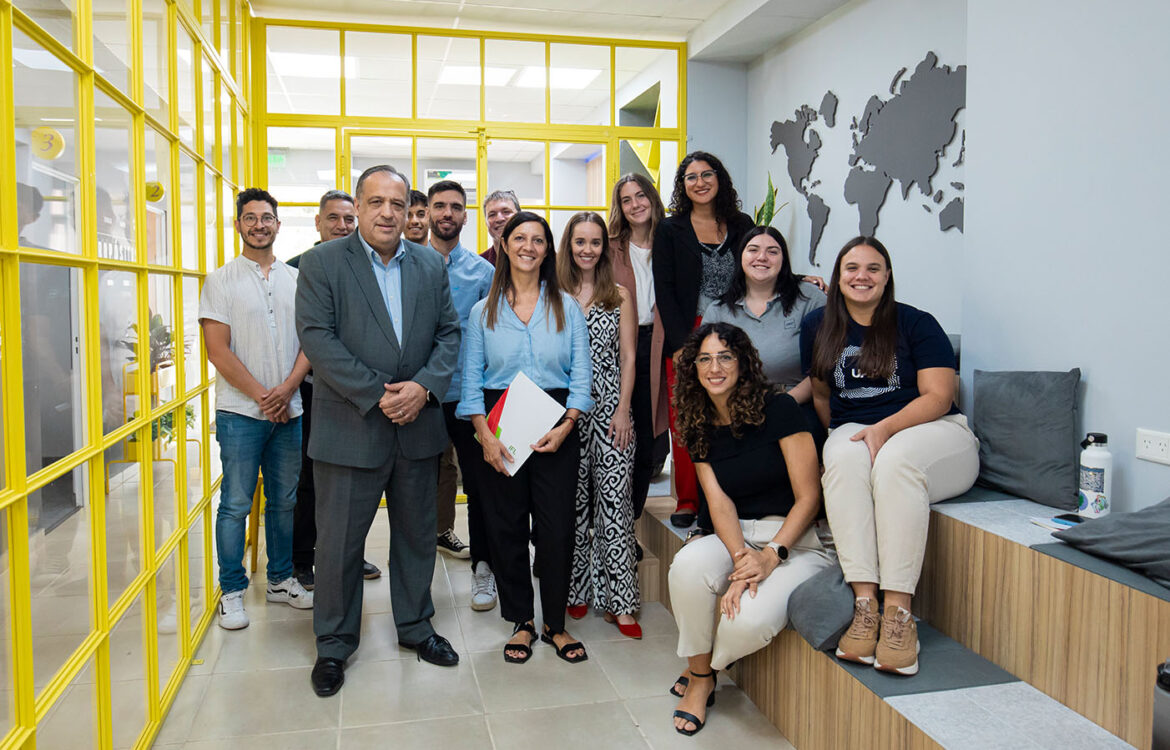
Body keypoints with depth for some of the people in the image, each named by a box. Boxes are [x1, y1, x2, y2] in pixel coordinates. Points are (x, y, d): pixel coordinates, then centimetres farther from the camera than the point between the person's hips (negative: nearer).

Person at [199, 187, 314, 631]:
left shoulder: (296, 278, 9)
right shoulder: (221, 280, 0)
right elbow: (217, 349, -6)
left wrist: (287, 389, -10)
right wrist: (261, 395, -11)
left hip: (289, 410, 3)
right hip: (240, 411, -3)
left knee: (284, 500, 12)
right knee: (235, 504, 2)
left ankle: (281, 580, 25)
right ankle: (232, 591, 15)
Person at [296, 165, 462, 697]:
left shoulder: (431, 265, 7)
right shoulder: (321, 263, -4)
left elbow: (449, 333, 5)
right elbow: (317, 338, -13)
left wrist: (424, 386, -12)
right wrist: (377, 394, -19)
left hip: (418, 428, 4)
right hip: (350, 429, -3)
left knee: (417, 534, 16)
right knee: (338, 542, 7)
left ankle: (415, 626, 35)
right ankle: (334, 643, 27)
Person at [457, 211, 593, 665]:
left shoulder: (567, 308, 8)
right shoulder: (483, 312, 8)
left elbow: (581, 375, 2)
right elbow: (471, 379, 3)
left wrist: (565, 426, -12)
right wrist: (485, 434, -10)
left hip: (556, 428, 0)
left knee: (556, 527, 0)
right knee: (506, 526, 5)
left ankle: (555, 624, 18)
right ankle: (521, 623, 21)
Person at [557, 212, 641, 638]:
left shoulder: (620, 296, 8)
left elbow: (628, 357, 5)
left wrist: (623, 410, -5)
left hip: (611, 410, 0)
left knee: (614, 499, -5)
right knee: (573, 500, 7)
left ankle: (618, 600, 1)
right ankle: (577, 589, 20)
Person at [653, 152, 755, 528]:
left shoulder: (741, 225, 13)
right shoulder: (670, 230, 5)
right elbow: (664, 291, -1)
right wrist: (681, 344, -10)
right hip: (687, 337, -1)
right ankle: (688, 502, 11)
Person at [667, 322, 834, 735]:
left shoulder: (778, 409, -9)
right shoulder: (700, 428, 6)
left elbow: (808, 497, -11)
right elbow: (719, 503, -5)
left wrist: (771, 555, -21)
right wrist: (740, 558, -24)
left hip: (800, 541, -4)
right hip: (738, 537, 4)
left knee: (749, 622, -31)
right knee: (689, 563, -30)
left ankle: (705, 669, 8)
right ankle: (699, 677, -3)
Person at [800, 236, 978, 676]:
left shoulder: (916, 324, 2)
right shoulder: (818, 327, 12)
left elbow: (938, 397, -7)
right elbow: (821, 395, 20)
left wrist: (885, 428, -22)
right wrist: (837, 439, 5)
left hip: (933, 431, -2)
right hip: (854, 431, 2)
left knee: (894, 460, -37)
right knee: (844, 456, -35)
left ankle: (898, 612, -36)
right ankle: (864, 604, -38)